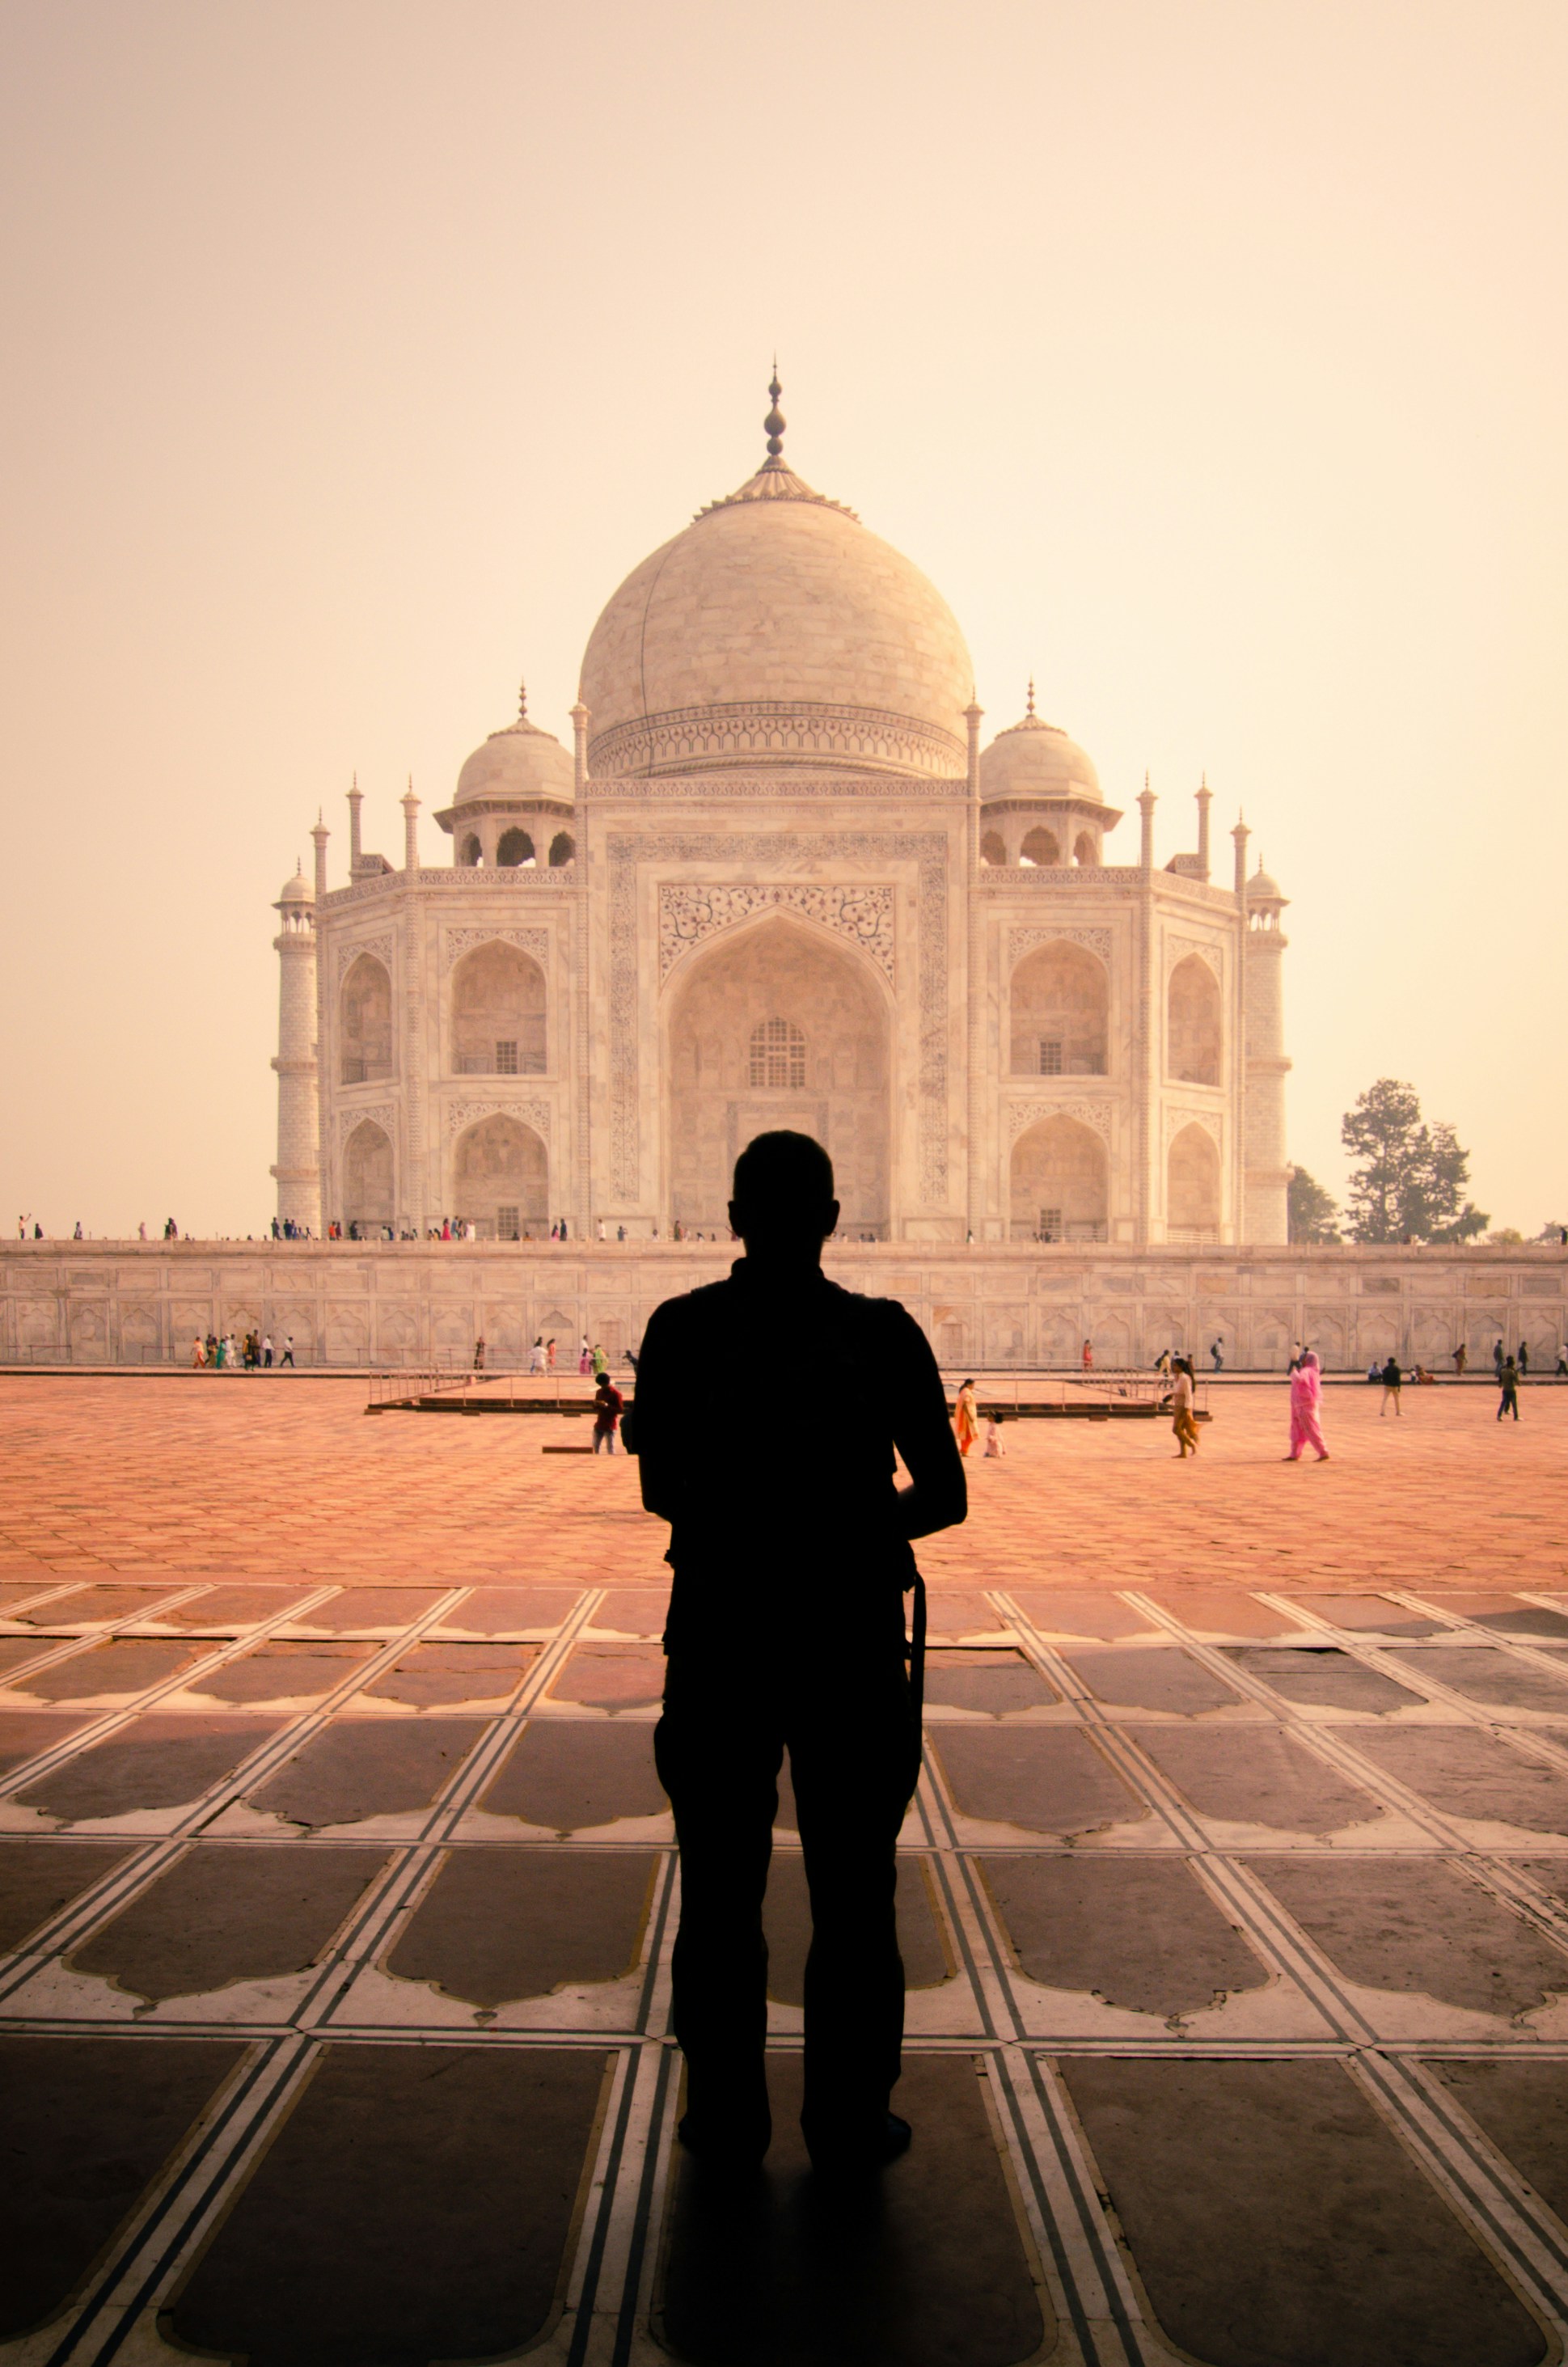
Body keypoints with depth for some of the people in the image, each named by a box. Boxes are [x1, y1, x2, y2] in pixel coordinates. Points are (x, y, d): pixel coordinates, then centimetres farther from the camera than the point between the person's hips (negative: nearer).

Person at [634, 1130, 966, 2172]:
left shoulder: (680, 1330, -5)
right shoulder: (883, 1332, -8)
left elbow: (661, 1489, 4)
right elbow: (945, 1496, -4)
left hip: (721, 1629, 1)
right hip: (849, 1634, -1)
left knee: (721, 1891, 13)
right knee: (853, 1898, 12)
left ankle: (726, 2117, 24)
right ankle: (849, 2124, 21)